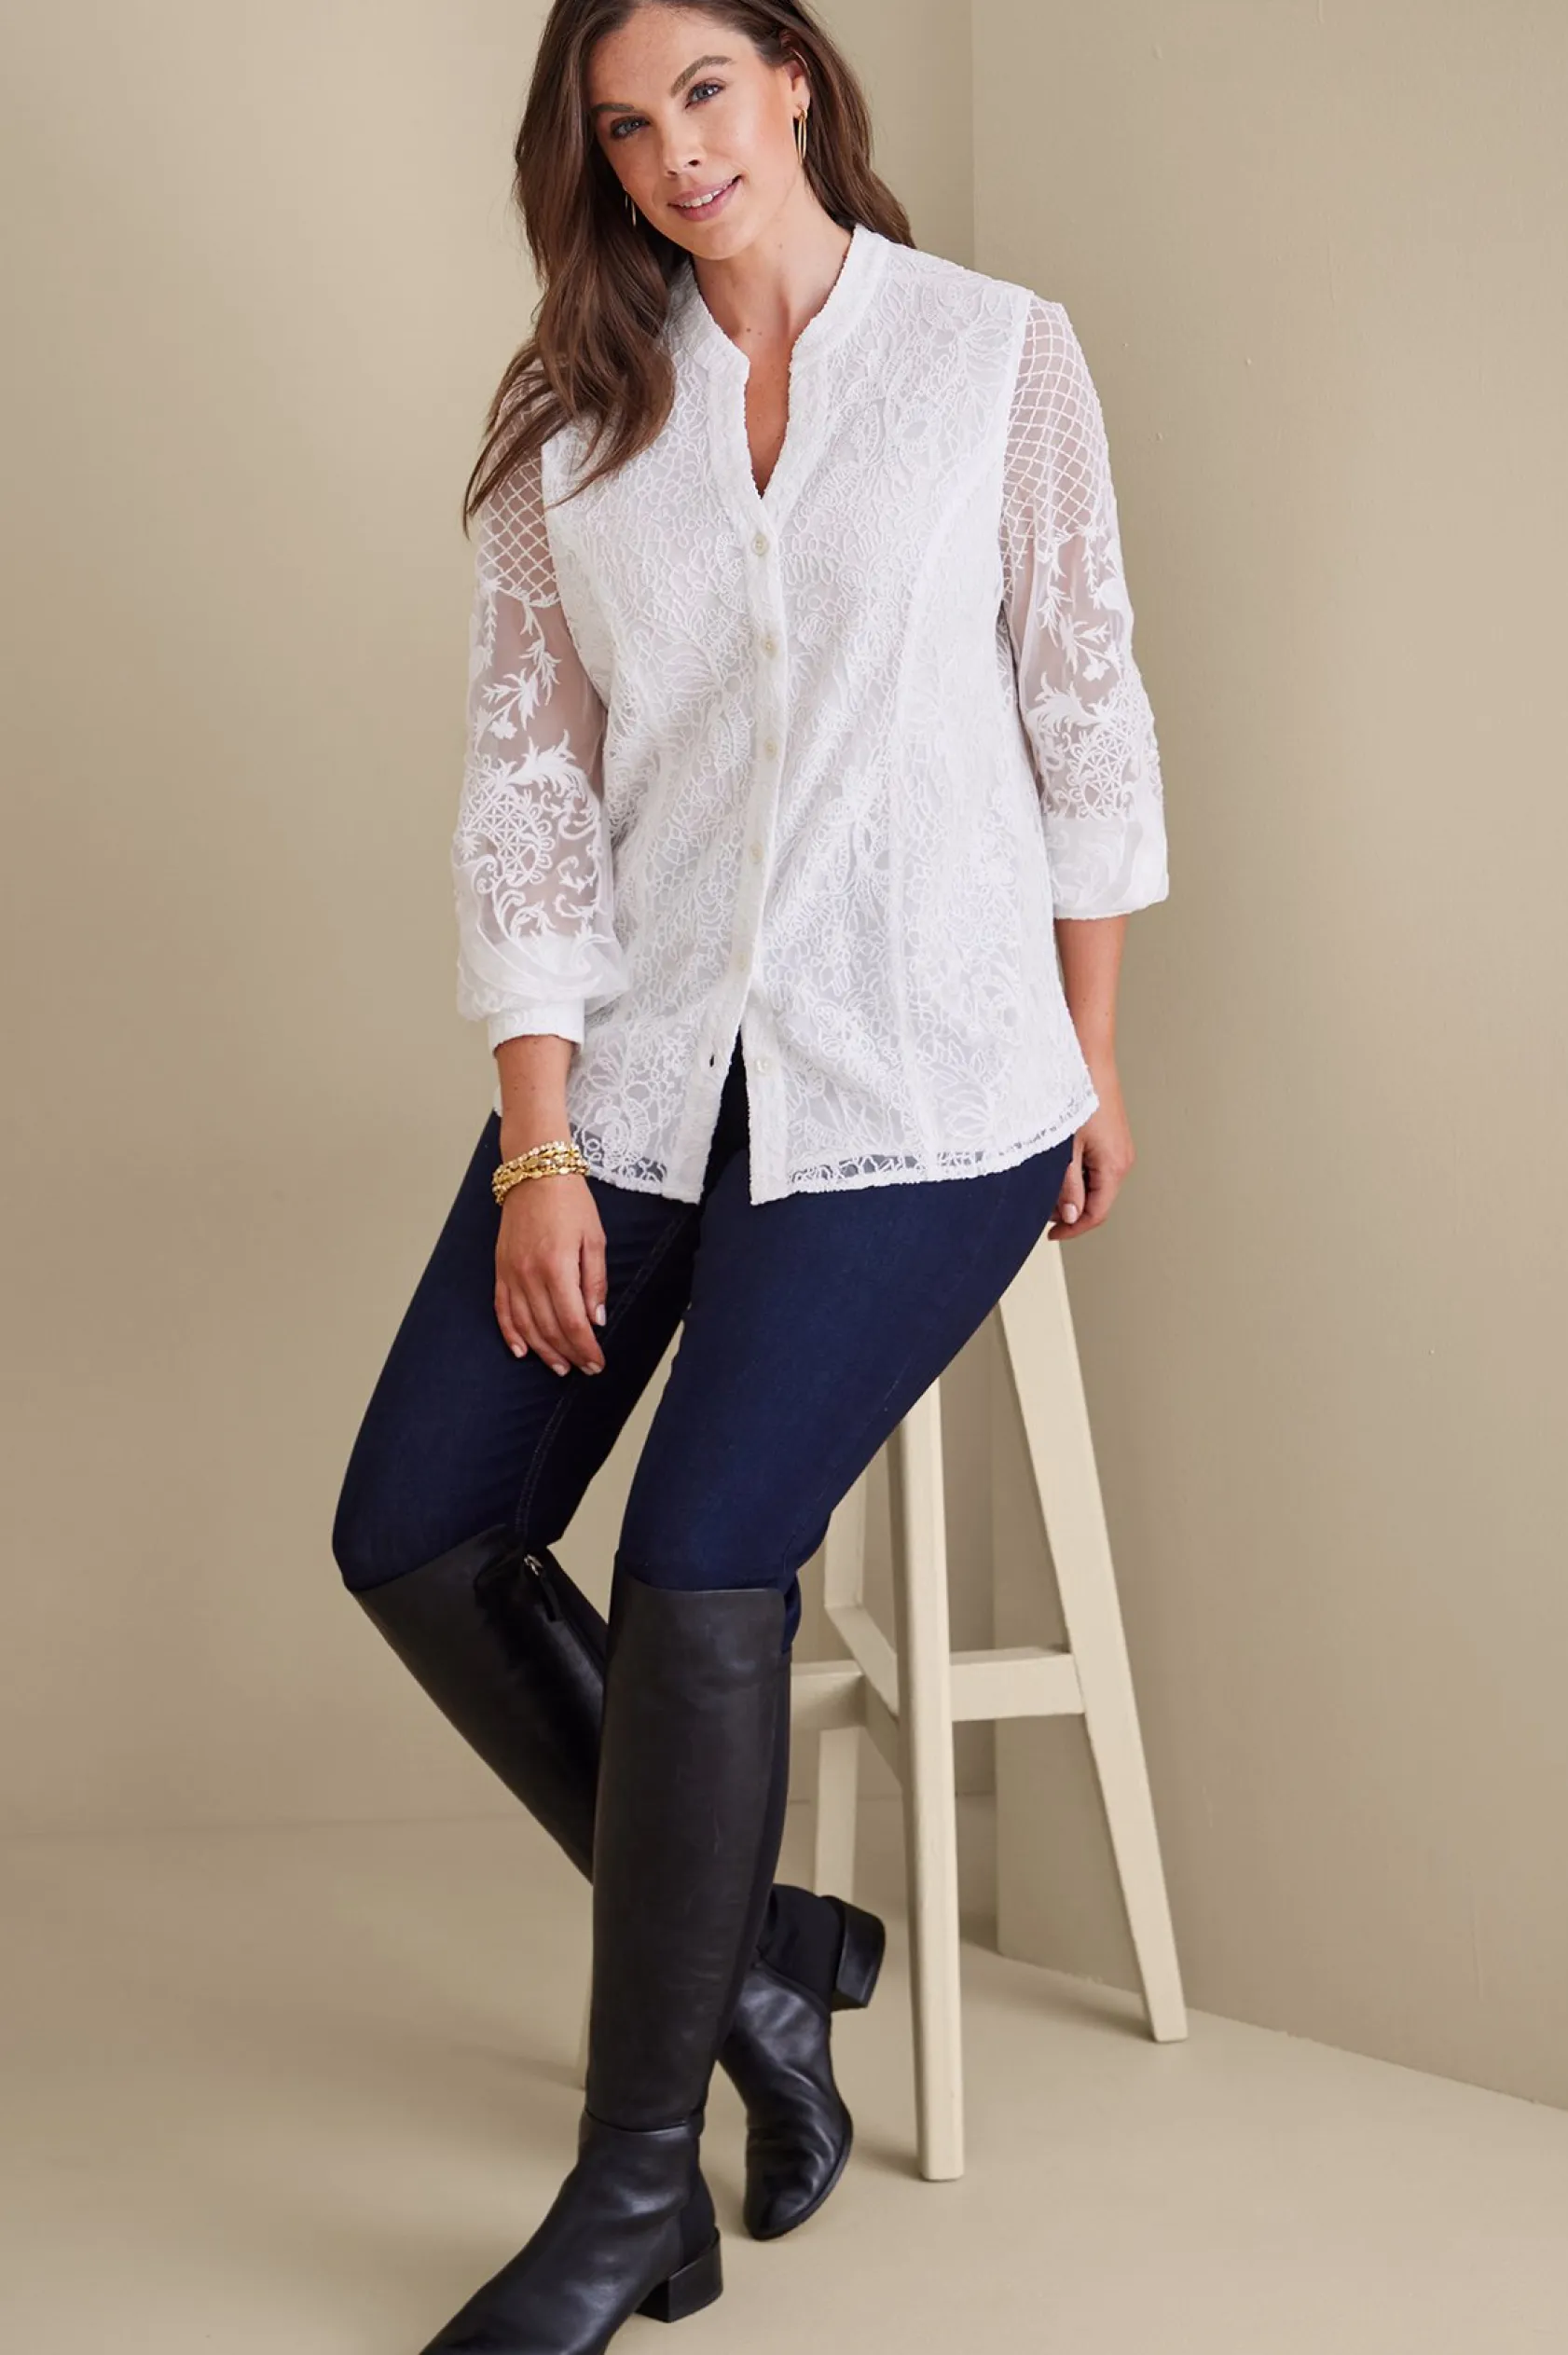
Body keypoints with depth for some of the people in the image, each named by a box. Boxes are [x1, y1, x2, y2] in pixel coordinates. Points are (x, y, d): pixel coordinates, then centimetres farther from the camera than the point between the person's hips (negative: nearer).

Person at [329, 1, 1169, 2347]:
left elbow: (1087, 712, 5)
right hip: (640, 1065, 4)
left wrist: (1096, 1057, 5)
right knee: (416, 1537, -4)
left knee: (698, 1565, -17)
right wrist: (537, 1152, -5)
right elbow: (526, 779, 3)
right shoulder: (570, 419, 7)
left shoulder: (1000, 352, 2)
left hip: (915, 1084, -4)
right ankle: (753, 1939, 15)